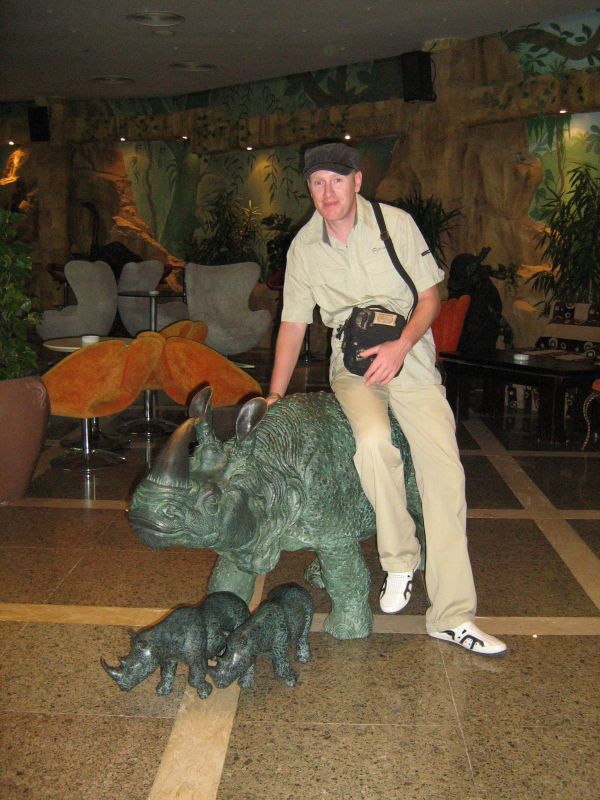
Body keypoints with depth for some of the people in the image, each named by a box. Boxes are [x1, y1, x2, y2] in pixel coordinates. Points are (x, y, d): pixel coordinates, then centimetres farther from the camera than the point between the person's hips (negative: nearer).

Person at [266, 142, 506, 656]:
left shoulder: (396, 223, -3)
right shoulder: (305, 246, 3)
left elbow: (430, 296, 0)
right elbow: (293, 324, 9)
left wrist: (401, 346, -17)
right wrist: (275, 395, 5)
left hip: (409, 357, 0)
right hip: (353, 363, 1)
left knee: (444, 471, -14)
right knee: (374, 440, -33)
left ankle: (452, 615, -7)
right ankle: (400, 559, -9)